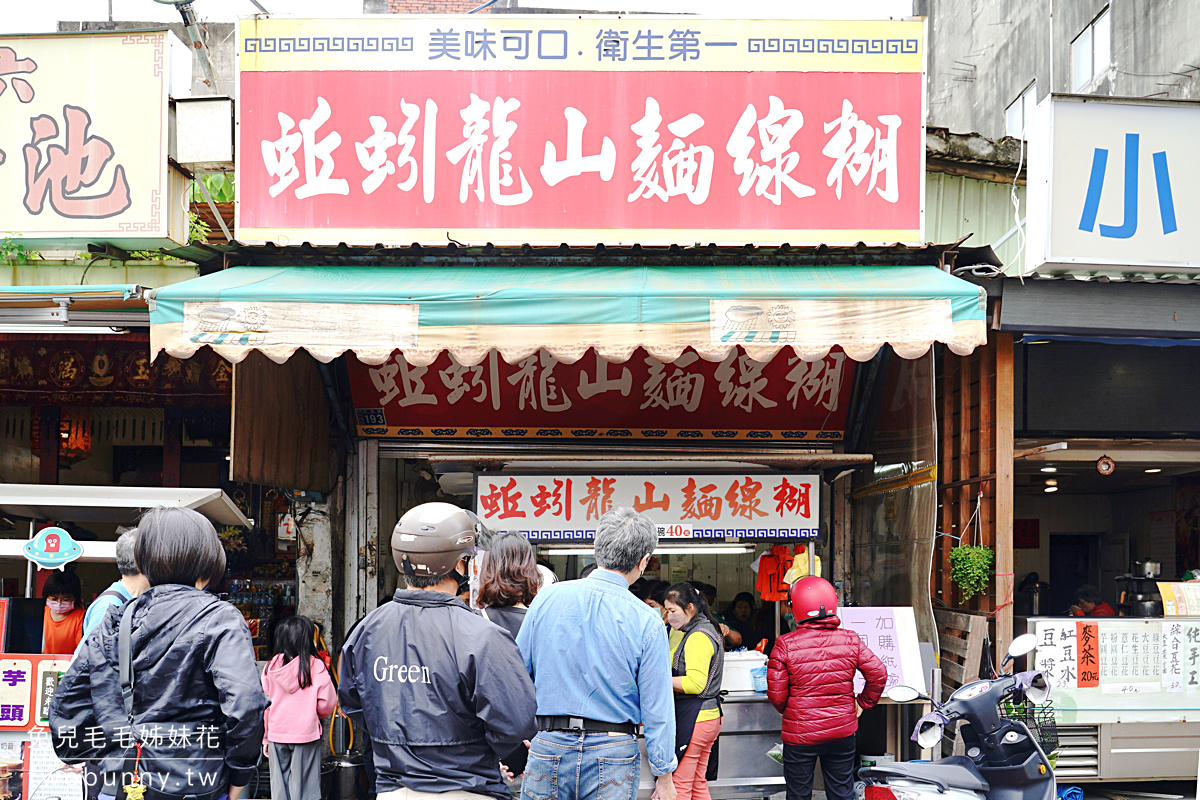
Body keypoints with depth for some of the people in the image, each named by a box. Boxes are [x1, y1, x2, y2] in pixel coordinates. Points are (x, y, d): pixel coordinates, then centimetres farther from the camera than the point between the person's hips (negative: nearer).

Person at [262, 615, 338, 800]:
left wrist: (265, 737, 13)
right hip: (306, 734, -3)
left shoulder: (271, 667, 0)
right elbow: (327, 704, -7)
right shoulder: (316, 666, -9)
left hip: (277, 734, 3)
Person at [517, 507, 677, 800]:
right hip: (613, 755, -2)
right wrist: (664, 776, 4)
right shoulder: (647, 623, -7)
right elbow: (657, 708, -5)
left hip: (549, 747, 2)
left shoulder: (547, 599, 0)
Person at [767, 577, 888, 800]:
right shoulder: (850, 640, -6)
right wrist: (863, 703, 11)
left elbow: (776, 694, -11)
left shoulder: (785, 645, -13)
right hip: (842, 731, 2)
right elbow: (878, 673, -4)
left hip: (800, 734, -2)